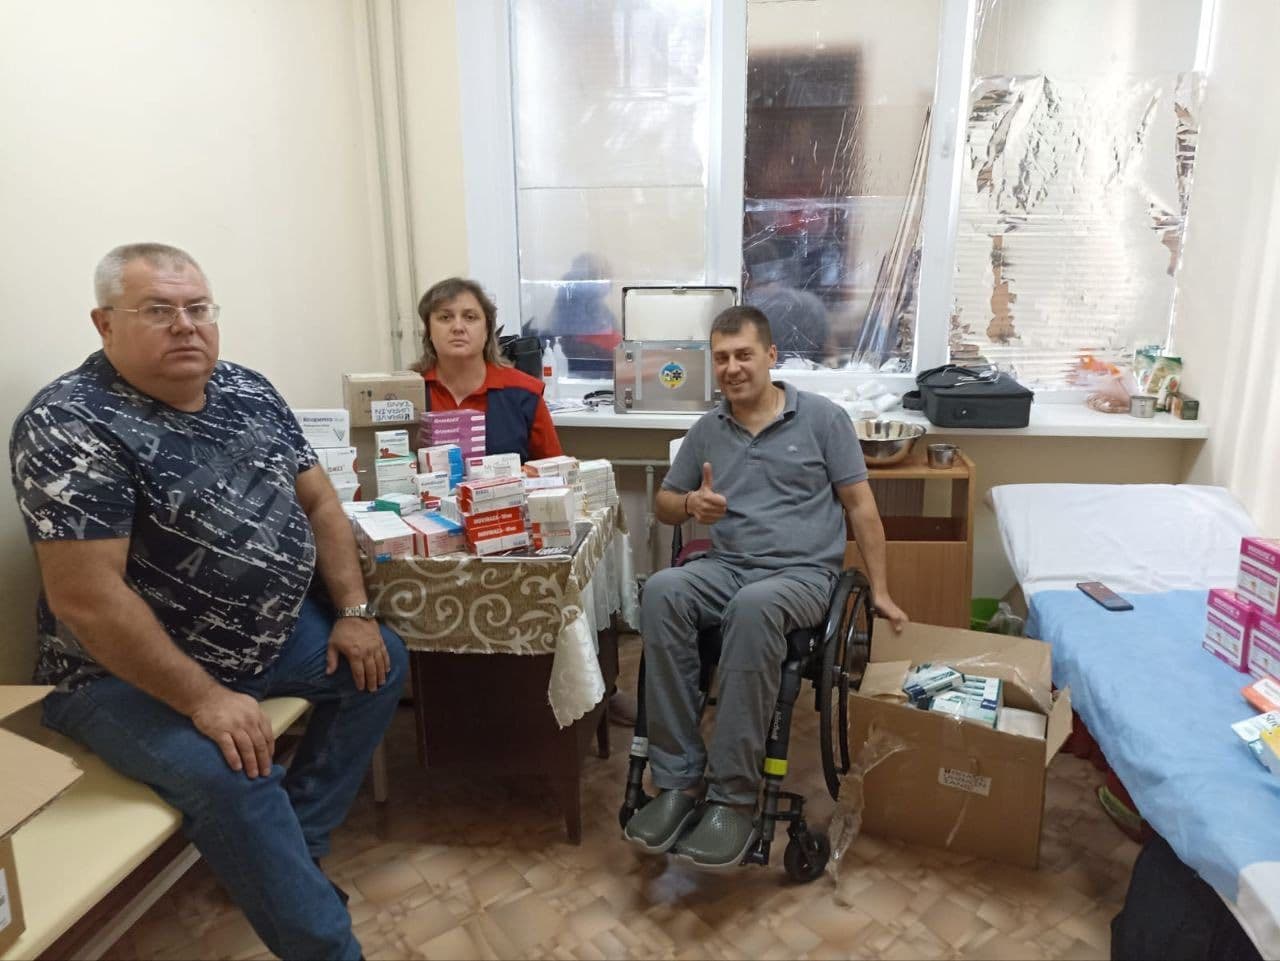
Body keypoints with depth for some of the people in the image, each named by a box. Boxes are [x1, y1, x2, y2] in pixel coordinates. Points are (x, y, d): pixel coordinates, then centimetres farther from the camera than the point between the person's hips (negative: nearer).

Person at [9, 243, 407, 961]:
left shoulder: (249, 392, 2)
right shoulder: (71, 426, -20)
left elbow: (320, 503, 6)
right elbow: (87, 596, -25)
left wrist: (353, 612, -2)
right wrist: (204, 698, -24)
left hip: (271, 634, 8)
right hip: (130, 671, -7)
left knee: (382, 661, 7)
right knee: (232, 777, -28)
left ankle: (291, 849, 13)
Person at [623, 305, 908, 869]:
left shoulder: (821, 418, 5)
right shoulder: (707, 430, 15)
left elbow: (861, 506, 6)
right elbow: (664, 504, 21)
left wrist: (879, 591, 3)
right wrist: (691, 504, -3)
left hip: (802, 574, -3)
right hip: (726, 567, 4)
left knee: (753, 608, -39)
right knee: (661, 592, -31)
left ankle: (734, 798, -29)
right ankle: (678, 780, -26)